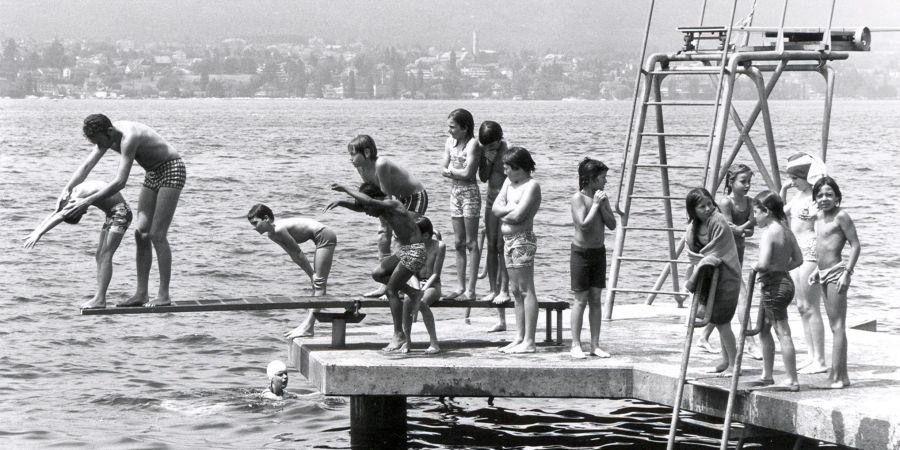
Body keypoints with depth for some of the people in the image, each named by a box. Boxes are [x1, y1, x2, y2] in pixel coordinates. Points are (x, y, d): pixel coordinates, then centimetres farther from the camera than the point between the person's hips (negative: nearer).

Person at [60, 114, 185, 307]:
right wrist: (67, 189, -12)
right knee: (141, 234, 4)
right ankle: (141, 293, 6)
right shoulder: (107, 135, -4)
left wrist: (88, 201, -36)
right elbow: (87, 165, 2)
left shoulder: (129, 137, -33)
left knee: (157, 235, -13)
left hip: (172, 170, -9)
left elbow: (120, 182, -37)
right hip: (153, 174, 9)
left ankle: (164, 295, -9)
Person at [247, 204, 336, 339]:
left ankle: (308, 328, -15)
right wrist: (311, 274, 9)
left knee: (319, 283, -11)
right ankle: (308, 324, 17)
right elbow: (294, 256, 11)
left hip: (325, 237, -10)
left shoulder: (279, 229, -21)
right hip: (322, 239, 10)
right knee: (317, 283, 12)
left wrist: (311, 273, -8)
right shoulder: (271, 234, 7)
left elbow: (298, 253, -16)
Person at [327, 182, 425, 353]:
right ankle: (412, 292, 17)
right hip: (404, 250, 10)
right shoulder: (384, 210, 11)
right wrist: (340, 203, 6)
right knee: (378, 274, 11)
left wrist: (346, 189, -29)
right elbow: (358, 207, 21)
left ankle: (399, 335, -4)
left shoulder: (391, 205, -18)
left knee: (391, 289, -7)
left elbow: (368, 201, -35)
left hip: (415, 250, -10)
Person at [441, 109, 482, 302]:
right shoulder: (450, 142, 9)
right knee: (458, 243, 10)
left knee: (471, 243, -4)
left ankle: (471, 290, -3)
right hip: (455, 192, 7)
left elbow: (467, 173, -19)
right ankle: (461, 287, 16)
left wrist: (451, 171, -5)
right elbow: (443, 170, 4)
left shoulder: (472, 144, -12)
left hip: (469, 192, -7)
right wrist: (460, 172, -11)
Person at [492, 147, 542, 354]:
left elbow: (518, 215, -21)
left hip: (523, 239, -9)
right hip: (508, 240, 9)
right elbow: (496, 207, 6)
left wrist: (503, 215, -3)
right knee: (516, 291, 12)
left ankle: (528, 342, -8)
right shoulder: (509, 182, 14)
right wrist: (512, 208, -10)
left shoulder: (531, 186, -12)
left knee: (526, 291, -7)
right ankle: (519, 337, 17)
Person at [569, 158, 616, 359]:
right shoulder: (578, 198, -13)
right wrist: (595, 204, -18)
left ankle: (595, 345, 10)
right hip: (581, 252, -6)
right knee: (581, 300, -3)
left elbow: (612, 225, 1)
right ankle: (576, 345, 3)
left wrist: (602, 206, -10)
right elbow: (584, 225, -22)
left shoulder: (602, 197, 6)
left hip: (599, 252, 6)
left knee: (596, 299, 6)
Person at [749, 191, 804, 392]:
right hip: (785, 281, 10)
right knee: (763, 329, 21)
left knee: (783, 333, -5)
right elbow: (798, 260, 14)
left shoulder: (768, 232, -18)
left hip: (773, 285, -10)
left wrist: (755, 267, -7)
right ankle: (767, 376, 28)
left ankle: (792, 380, -2)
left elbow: (763, 263, -27)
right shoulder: (786, 231, 9)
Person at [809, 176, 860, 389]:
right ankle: (842, 375, 14)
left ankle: (836, 376, -9)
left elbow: (855, 245, -12)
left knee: (837, 326, -8)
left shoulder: (841, 216, -10)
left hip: (836, 272, -9)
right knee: (834, 327, 10)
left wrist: (847, 272, -19)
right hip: (823, 274, 9)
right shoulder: (819, 216, 14)